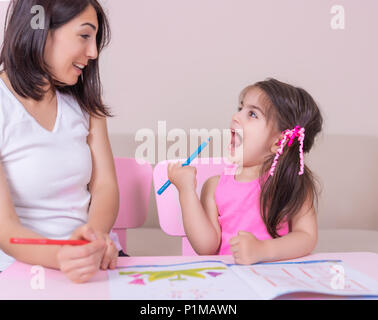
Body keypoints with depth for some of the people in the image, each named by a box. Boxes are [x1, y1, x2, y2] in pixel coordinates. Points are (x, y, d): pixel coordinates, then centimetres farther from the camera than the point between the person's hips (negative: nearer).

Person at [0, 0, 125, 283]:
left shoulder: (83, 103, 11)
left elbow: (104, 185, 3)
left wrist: (96, 234, -19)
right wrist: (60, 257, -35)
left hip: (93, 258, 4)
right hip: (25, 266, -4)